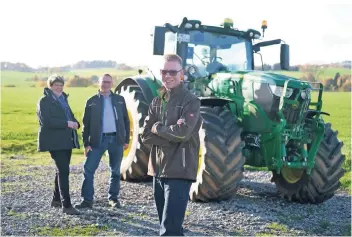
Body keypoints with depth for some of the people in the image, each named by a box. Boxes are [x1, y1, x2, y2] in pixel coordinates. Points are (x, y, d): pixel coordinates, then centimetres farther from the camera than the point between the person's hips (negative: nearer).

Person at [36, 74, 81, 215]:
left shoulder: (63, 99, 19)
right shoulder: (44, 101, -6)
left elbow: (69, 115, 23)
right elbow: (45, 121, -18)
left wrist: (75, 123, -1)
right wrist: (67, 123, -21)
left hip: (66, 140, 9)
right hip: (55, 141, -9)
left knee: (62, 170, 15)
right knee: (63, 171, -13)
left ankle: (56, 199, 29)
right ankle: (66, 205, -11)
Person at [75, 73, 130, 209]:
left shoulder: (119, 100, 7)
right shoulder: (92, 101, 3)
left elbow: (126, 120, 9)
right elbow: (86, 124, 2)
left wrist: (126, 140, 4)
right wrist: (86, 143, -4)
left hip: (116, 139, 1)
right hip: (98, 140, -1)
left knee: (115, 171, 9)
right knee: (88, 170, -5)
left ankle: (113, 198, 21)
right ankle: (87, 200, 3)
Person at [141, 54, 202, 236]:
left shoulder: (191, 101, -8)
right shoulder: (156, 102, 11)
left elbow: (182, 132, -22)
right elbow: (145, 135, 2)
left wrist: (157, 128, -7)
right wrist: (170, 136, -13)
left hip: (179, 172, -7)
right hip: (158, 171, 7)